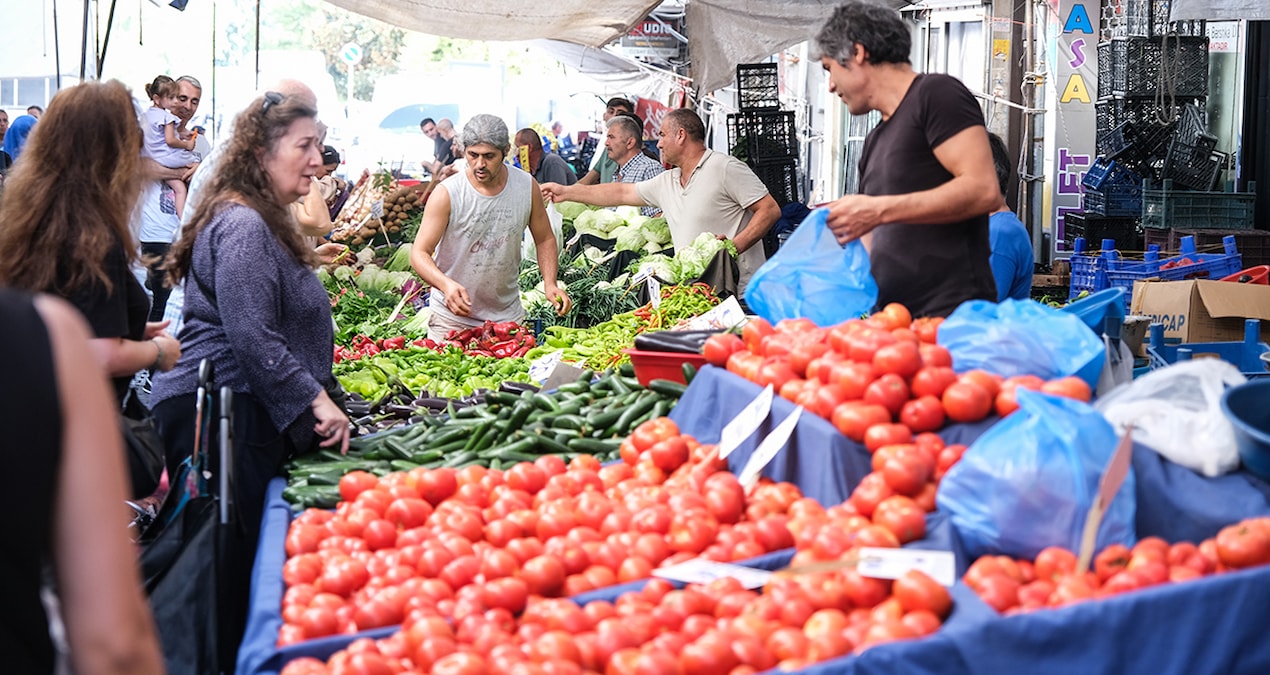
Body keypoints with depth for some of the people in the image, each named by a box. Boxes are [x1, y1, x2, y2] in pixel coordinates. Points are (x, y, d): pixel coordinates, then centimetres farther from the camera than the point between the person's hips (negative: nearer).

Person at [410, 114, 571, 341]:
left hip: (507, 315, 3)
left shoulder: (527, 186, -4)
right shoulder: (447, 194, -14)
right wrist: (446, 285, -34)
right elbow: (419, 253, -15)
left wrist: (550, 284, -7)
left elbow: (545, 240, 9)